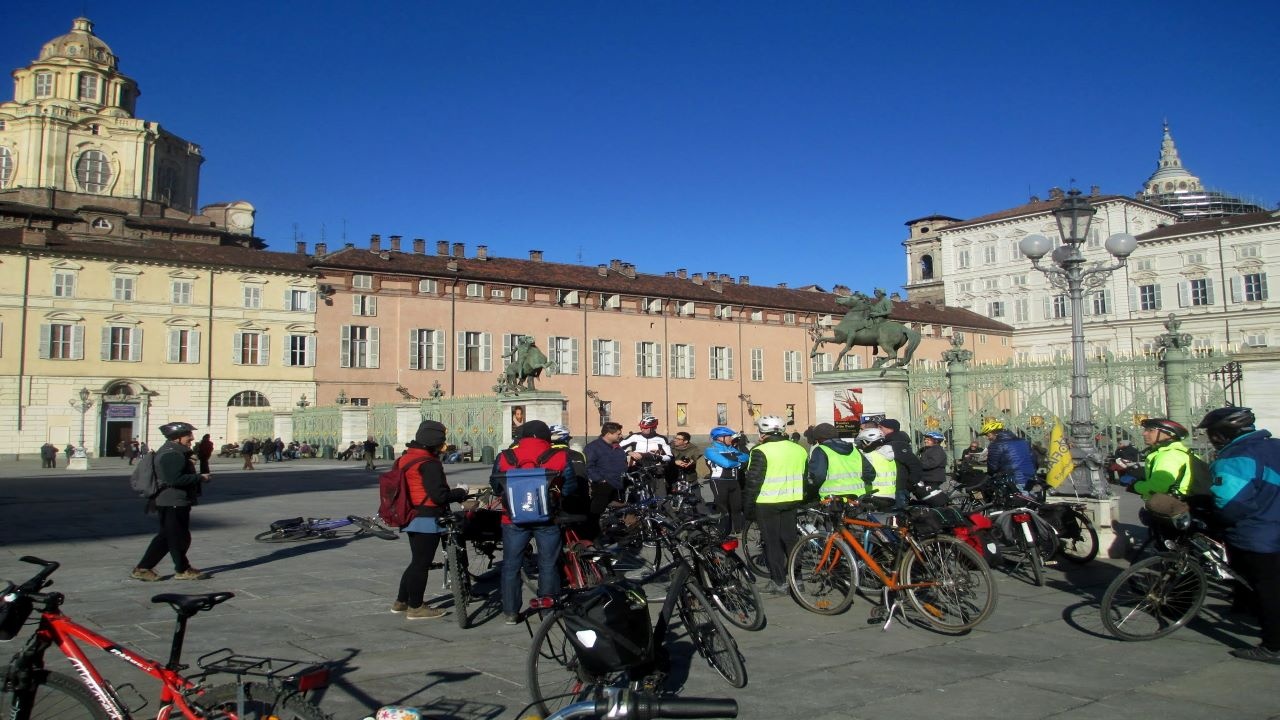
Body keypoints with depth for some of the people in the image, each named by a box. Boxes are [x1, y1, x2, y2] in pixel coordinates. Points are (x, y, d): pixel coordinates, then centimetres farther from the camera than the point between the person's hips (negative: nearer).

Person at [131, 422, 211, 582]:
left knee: (166, 537, 15)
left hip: (170, 503, 11)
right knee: (179, 537, 2)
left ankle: (143, 568, 17)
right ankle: (183, 570, 15)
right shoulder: (171, 455, -19)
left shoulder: (177, 453, 16)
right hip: (174, 503, -11)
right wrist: (200, 477, -21)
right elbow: (175, 479, -26)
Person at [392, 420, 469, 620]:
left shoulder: (406, 458, 11)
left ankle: (401, 601, 28)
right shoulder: (429, 464, -19)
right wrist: (461, 492, -8)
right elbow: (439, 495, -23)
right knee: (422, 563, 1)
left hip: (412, 518, 9)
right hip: (427, 520, -9)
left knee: (417, 561, 20)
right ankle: (416, 607, 10)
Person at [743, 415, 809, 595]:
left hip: (767, 504, -6)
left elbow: (752, 481, -14)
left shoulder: (761, 452, -14)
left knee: (772, 542, 2)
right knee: (790, 539, 16)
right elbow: (806, 477, 16)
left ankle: (779, 583, 5)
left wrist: (747, 506, -6)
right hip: (791, 501, 6)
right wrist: (799, 498, 25)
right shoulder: (799, 450, 8)